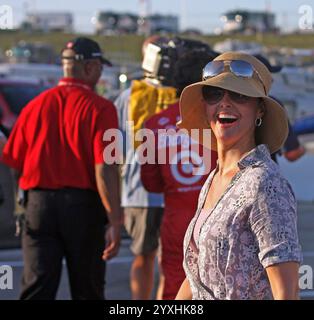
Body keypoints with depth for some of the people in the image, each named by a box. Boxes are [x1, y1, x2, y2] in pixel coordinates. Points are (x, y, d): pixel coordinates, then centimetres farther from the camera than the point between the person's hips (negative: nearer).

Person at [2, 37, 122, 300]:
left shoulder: (36, 106, 5)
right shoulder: (99, 108, -8)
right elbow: (104, 169, -17)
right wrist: (115, 222, -16)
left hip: (39, 203, 3)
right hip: (84, 205, -3)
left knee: (36, 290, -1)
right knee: (87, 291, 11)